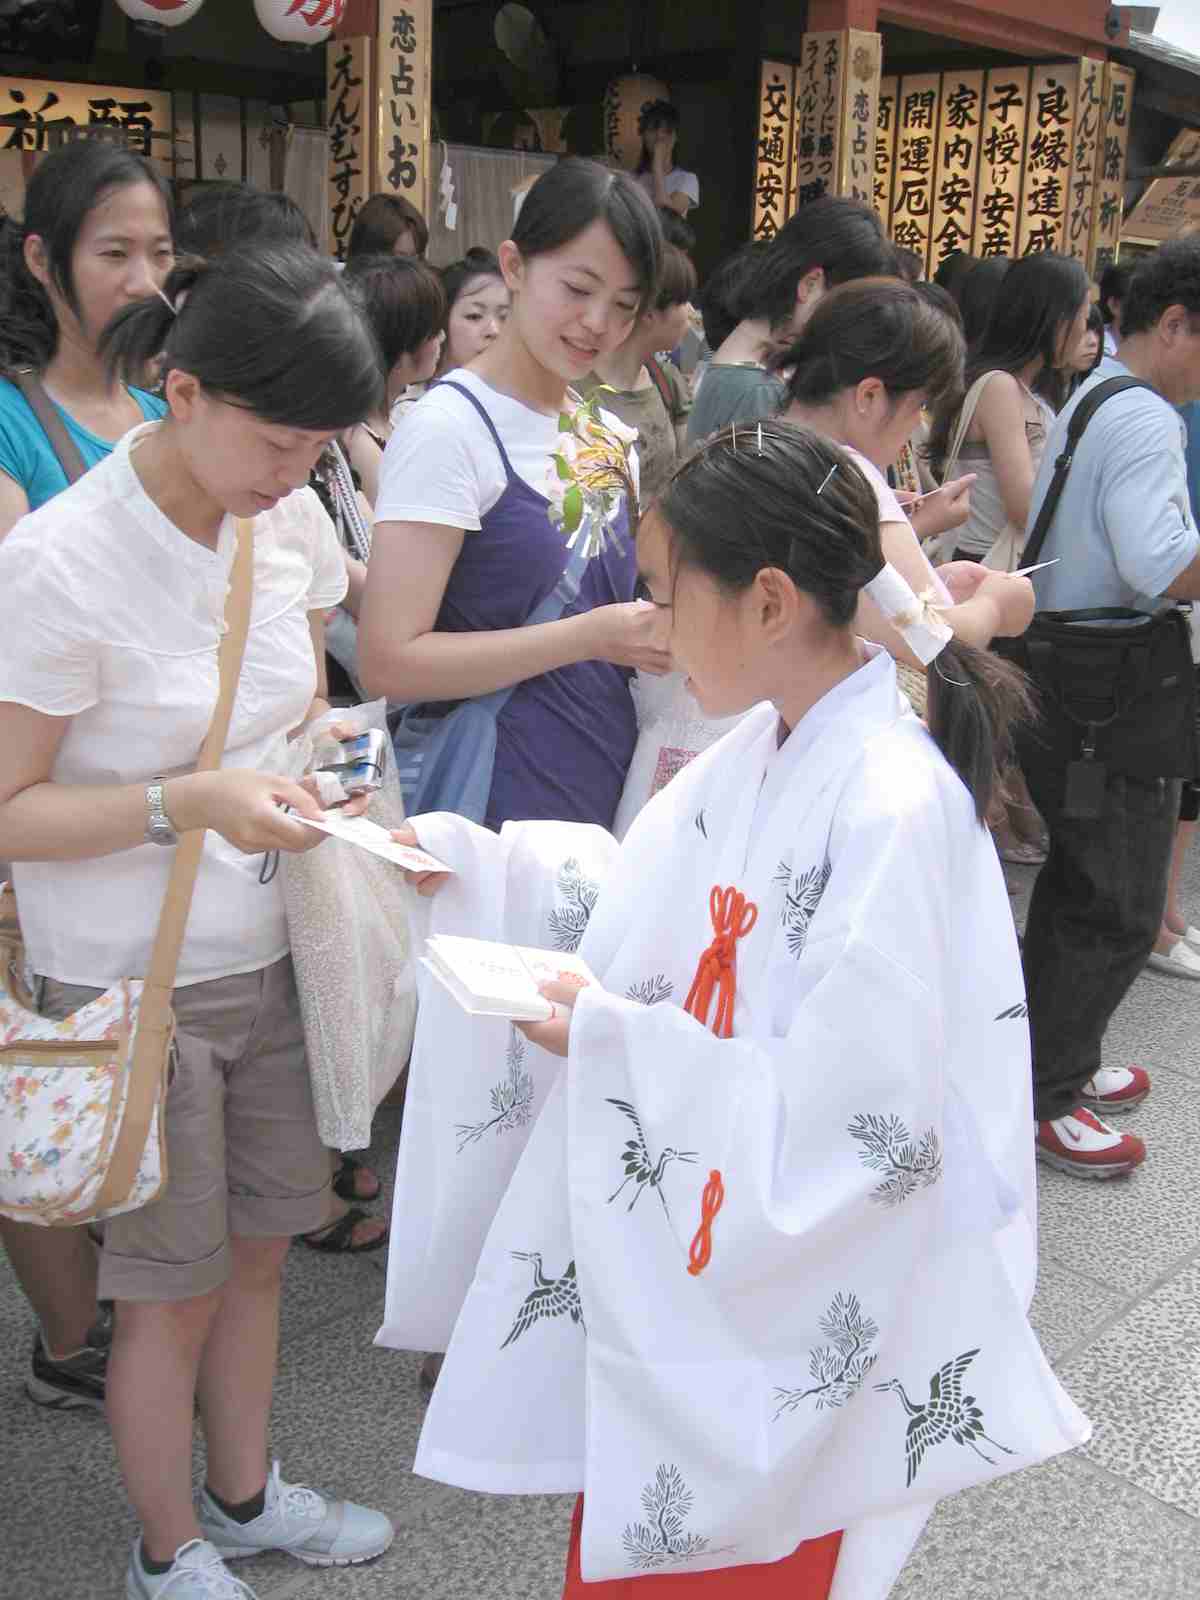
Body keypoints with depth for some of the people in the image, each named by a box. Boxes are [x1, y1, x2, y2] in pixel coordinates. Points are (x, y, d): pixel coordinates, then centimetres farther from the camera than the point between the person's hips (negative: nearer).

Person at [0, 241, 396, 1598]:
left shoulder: (288, 519, -2)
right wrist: (187, 803, -27)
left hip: (269, 958, 6)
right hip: (136, 986, -6)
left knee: (258, 1243, 19)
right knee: (175, 1283, 10)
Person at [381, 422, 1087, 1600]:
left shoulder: (893, 806, -28)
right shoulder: (759, 747, -1)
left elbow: (857, 1126, -29)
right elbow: (642, 900, 13)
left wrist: (614, 1044, -24)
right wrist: (461, 859, 6)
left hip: (804, 1296, -7)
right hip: (680, 1249, 7)